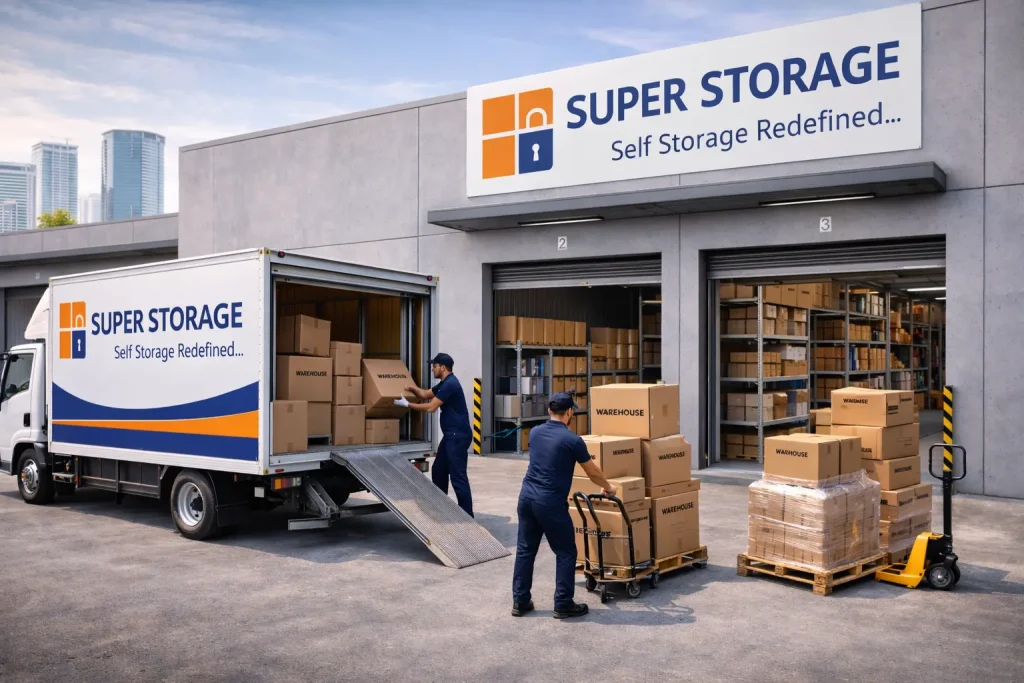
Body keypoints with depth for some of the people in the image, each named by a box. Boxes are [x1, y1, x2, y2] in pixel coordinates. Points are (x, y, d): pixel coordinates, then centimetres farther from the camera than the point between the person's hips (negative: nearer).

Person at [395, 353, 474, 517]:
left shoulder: (450, 384, -17)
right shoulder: (444, 383, 16)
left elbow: (430, 407, -18)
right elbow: (425, 394, 25)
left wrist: (407, 404, -10)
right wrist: (411, 388, 7)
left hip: (458, 435, -11)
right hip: (451, 435, 11)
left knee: (458, 476, -10)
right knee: (438, 471, 17)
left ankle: (467, 516, -7)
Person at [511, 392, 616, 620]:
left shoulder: (535, 433, 9)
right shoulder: (572, 440, -9)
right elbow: (593, 473, 3)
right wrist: (608, 487, 24)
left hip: (527, 496, 7)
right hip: (550, 502, -6)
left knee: (525, 549, 13)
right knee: (566, 553, 6)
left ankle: (520, 601, 18)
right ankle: (563, 605, 10)